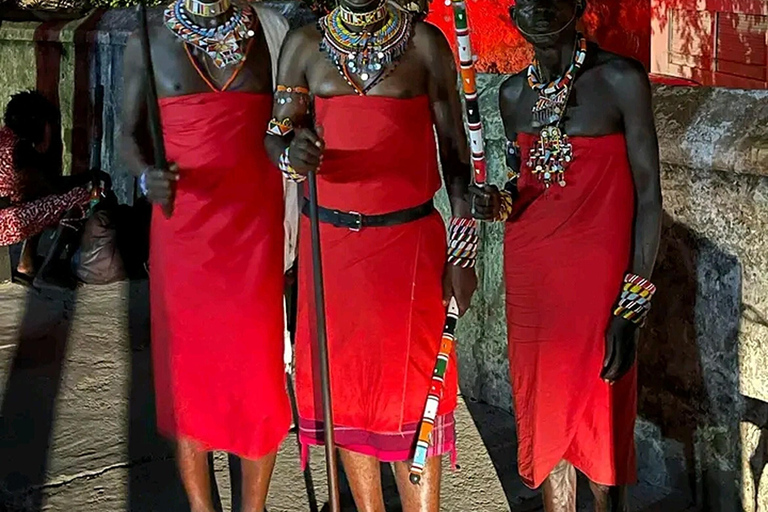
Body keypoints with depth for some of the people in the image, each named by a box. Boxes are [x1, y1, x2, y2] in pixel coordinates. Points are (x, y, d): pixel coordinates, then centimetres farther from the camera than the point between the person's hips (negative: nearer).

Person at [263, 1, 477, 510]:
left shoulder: (424, 42, 1)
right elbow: (275, 133, 3)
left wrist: (464, 243, -2)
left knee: (412, 386, -1)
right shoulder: (305, 44, 5)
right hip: (329, 238, 2)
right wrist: (291, 153, -22)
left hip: (409, 239, -2)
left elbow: (453, 143, 2)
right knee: (344, 378, 8)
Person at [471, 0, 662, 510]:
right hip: (528, 272, 5)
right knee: (544, 410, 12)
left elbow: (648, 194, -10)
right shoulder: (514, 93, 7)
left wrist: (631, 310, -15)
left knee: (601, 425, 2)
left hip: (597, 275, -5)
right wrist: (499, 203, -6)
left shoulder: (621, 80, -9)